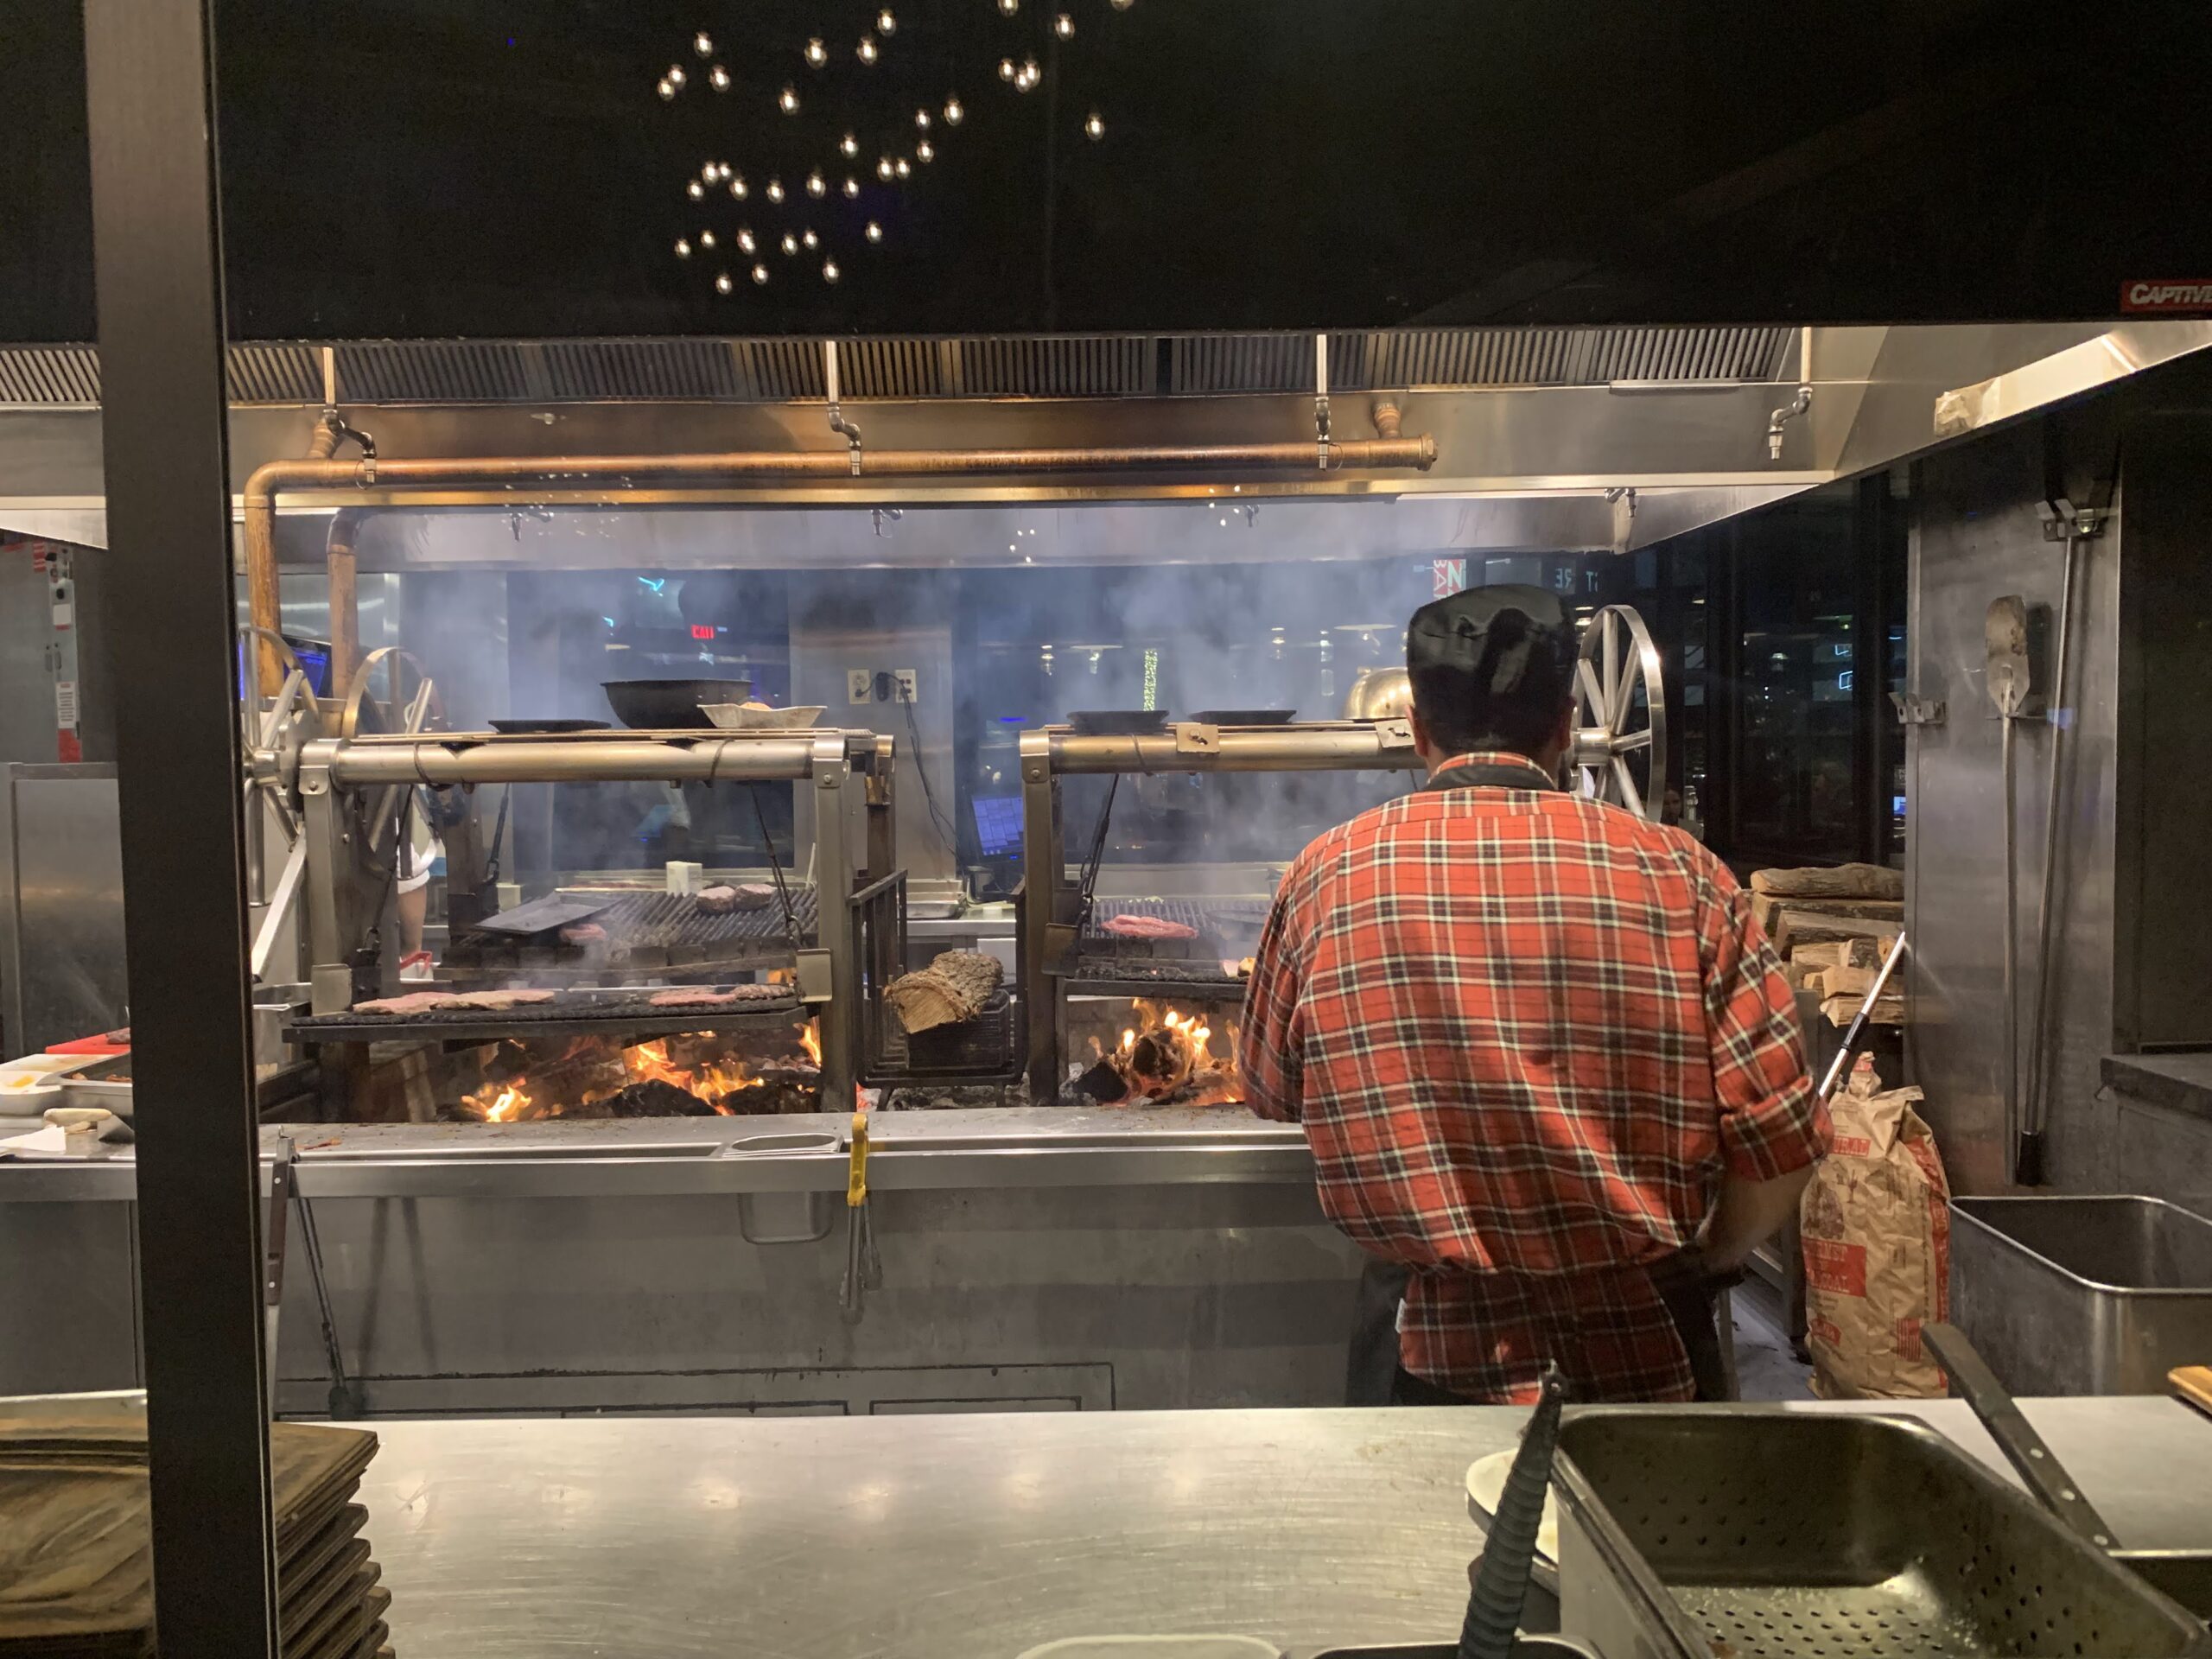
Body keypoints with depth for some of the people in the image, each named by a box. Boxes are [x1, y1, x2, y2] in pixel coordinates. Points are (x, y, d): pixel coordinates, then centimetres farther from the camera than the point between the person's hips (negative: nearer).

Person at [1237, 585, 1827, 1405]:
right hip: (1647, 1361, 1)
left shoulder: (1329, 874, -7)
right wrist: (1698, 1264, 9)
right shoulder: (1677, 874, -10)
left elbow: (1271, 1092, 5)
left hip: (1436, 1364, 0)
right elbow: (1782, 1148, -10)